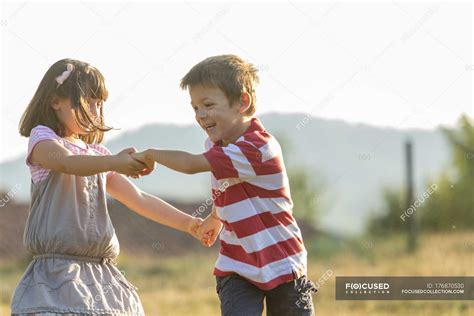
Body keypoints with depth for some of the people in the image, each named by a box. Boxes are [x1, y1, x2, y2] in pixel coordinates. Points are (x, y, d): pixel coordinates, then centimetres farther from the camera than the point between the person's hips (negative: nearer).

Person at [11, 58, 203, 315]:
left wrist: (188, 224, 17)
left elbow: (138, 199, 24)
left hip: (100, 273, 7)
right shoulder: (42, 137, 1)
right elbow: (67, 162, -22)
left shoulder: (97, 154, 21)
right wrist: (114, 163, -39)